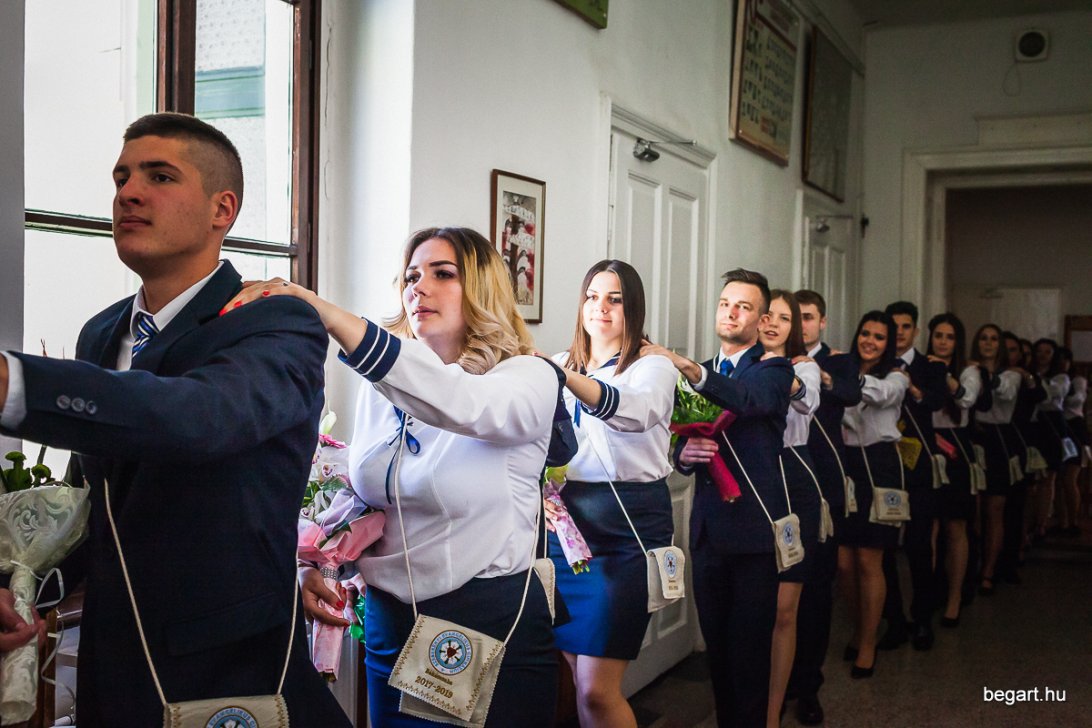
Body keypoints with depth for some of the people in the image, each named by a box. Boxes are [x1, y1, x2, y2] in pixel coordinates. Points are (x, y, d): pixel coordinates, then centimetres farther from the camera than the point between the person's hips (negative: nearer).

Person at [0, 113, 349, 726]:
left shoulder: (282, 326, -15)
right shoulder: (100, 334, 7)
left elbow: (204, 414, -37)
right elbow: (92, 500, 16)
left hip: (232, 674, -6)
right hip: (109, 670, 6)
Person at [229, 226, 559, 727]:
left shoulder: (530, 378, -12)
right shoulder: (380, 389, 5)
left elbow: (462, 405, -34)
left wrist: (322, 312, -40)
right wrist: (314, 563, -5)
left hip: (491, 622, -5)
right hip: (388, 624, 5)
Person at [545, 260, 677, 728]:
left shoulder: (654, 367, -2)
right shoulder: (562, 366, 14)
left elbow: (631, 410, -26)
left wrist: (561, 374, -42)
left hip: (630, 527, -5)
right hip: (568, 518, 5)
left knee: (597, 689, -9)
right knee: (579, 676, 9)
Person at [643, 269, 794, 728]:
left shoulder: (773, 369, -2)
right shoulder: (701, 375, 15)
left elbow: (749, 399, -26)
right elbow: (679, 445, 17)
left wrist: (687, 368, -41)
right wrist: (684, 453, -8)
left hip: (753, 528, -5)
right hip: (707, 528, 5)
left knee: (750, 648, -2)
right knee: (716, 643, 13)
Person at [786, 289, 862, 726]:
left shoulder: (839, 363, 6)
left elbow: (852, 395, -16)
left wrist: (824, 379, -37)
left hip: (822, 488, 0)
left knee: (817, 587, 4)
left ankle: (807, 686, 15)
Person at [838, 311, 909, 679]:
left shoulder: (896, 376, 3)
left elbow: (881, 393, -21)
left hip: (878, 469, -2)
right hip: (844, 467, 2)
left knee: (868, 562, 0)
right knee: (843, 562, 3)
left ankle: (868, 643, 14)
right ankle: (859, 628, 26)